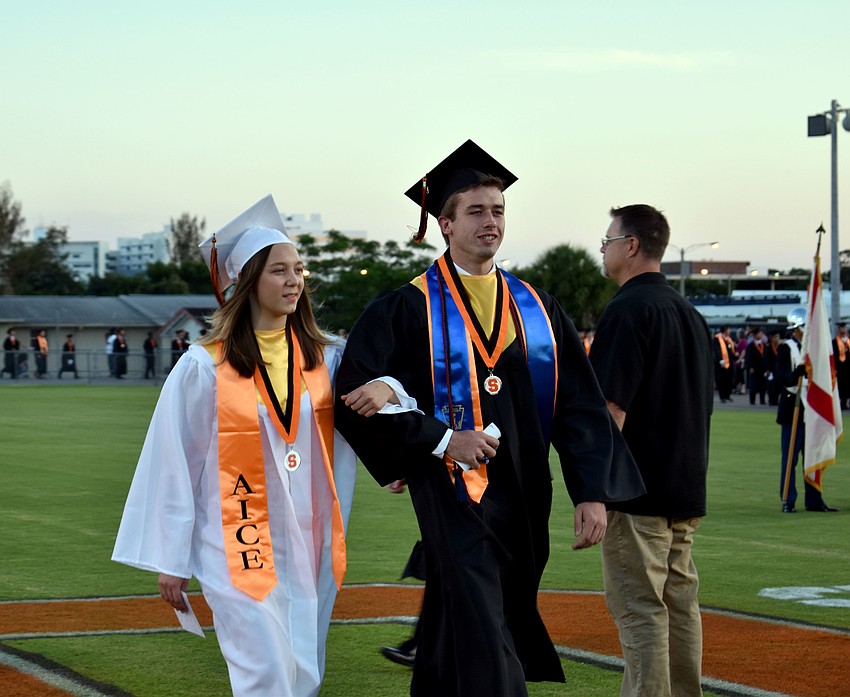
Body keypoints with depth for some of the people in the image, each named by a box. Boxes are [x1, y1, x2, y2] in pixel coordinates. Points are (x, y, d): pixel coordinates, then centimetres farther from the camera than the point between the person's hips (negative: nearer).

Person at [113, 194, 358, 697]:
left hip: (309, 547, 5)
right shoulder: (204, 368, -6)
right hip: (240, 546, -5)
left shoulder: (325, 358, 5)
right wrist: (170, 560, -2)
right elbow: (174, 464, -3)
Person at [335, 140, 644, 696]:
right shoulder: (406, 311, -2)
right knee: (483, 650, -14)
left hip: (523, 500, 5)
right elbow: (356, 398, -7)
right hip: (454, 498, -5)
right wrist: (441, 439, -14)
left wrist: (592, 491, -4)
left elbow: (579, 404, 7)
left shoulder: (537, 308, 10)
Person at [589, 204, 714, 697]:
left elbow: (612, 409, -18)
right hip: (687, 490, 9)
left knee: (639, 610, -7)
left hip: (636, 490, -9)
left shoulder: (628, 309, -12)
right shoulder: (691, 313, 15)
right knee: (680, 605, 12)